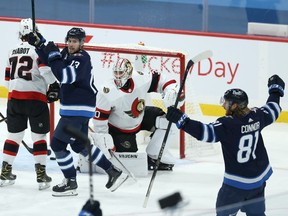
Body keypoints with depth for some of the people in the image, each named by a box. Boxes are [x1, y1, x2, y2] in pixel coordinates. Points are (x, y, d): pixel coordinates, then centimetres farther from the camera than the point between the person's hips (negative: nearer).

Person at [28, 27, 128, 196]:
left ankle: (70, 183, 2)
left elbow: (67, 76, -33)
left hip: (79, 109, -10)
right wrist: (39, 44, 9)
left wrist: (54, 56, -25)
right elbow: (51, 60, 23)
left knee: (58, 143, -8)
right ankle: (113, 171, 24)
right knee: (80, 145, 18)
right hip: (73, 108, 10)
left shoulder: (82, 58, -19)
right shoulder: (67, 54, 7)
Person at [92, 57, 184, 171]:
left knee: (165, 120, -8)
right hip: (118, 129, -6)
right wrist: (103, 138, -23)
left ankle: (154, 156, 1)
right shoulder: (107, 93, -31)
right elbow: (99, 118, -23)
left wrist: (172, 91, -27)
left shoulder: (141, 79, -22)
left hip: (140, 117, 6)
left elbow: (160, 80, -9)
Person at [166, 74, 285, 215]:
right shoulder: (256, 116, -2)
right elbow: (272, 110, 17)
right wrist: (276, 89, 35)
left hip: (237, 181, -7)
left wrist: (181, 120, -35)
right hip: (260, 177, 7)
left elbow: (206, 132, -32)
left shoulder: (227, 124, -22)